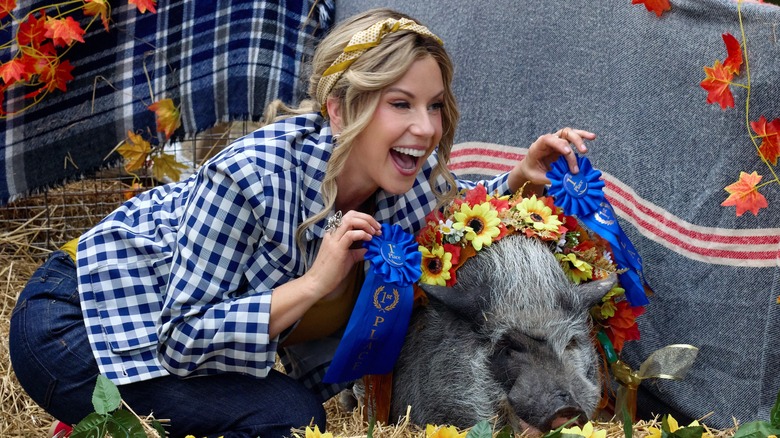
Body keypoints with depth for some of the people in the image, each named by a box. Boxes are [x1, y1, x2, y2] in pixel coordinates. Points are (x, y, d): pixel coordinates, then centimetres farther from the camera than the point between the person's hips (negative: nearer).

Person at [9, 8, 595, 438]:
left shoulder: (406, 174, -13)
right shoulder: (254, 175, -32)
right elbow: (179, 342, -28)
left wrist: (522, 178, -11)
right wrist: (314, 283, -33)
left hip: (179, 326, 8)